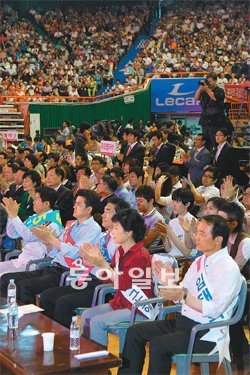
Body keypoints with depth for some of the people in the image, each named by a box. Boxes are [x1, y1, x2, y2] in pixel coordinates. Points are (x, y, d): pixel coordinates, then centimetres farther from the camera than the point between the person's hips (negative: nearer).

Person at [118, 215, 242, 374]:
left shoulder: (229, 269, -15)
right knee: (135, 332, 0)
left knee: (158, 344, -27)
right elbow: (180, 297, 11)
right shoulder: (200, 261, 10)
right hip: (184, 320, 9)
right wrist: (167, 280, -7)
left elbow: (215, 310, -22)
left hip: (207, 332, -9)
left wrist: (184, 295, -29)